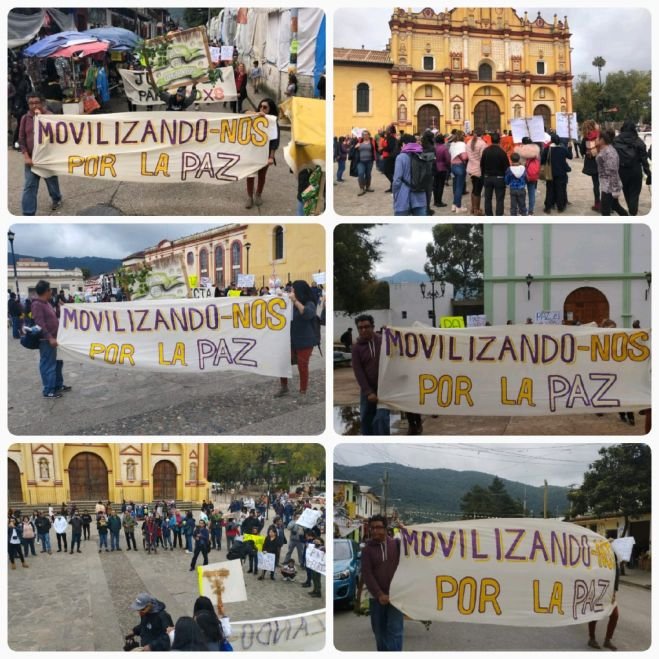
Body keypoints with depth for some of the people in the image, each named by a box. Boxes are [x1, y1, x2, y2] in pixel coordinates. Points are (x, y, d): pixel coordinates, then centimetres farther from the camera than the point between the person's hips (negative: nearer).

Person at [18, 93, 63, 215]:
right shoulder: (25, 118, 0)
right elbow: (21, 139, 2)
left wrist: (40, 117, -25)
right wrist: (26, 157, -7)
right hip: (31, 158, 2)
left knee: (52, 181, 18)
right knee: (29, 187, -3)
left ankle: (56, 199, 47)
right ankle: (28, 214, -2)